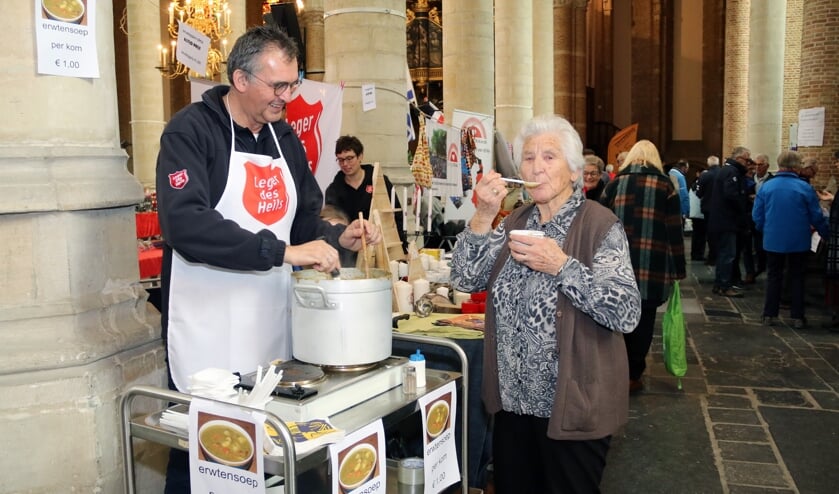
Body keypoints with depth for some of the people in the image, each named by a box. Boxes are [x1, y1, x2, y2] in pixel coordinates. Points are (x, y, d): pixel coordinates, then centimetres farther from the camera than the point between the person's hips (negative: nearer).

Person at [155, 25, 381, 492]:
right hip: (209, 334, -5)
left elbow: (304, 218, 18)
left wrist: (338, 237, -3)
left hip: (273, 325, 6)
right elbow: (186, 224, -24)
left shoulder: (286, 138, 11)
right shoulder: (191, 131, -9)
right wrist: (283, 251, -27)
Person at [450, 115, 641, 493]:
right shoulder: (516, 222, 6)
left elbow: (627, 314, -20)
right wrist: (484, 215, -14)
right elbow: (465, 279, -3)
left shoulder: (599, 225, -12)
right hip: (514, 400, 6)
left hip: (571, 406, -5)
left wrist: (561, 266, -26)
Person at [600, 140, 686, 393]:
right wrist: (678, 268, 5)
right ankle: (632, 375, 13)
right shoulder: (665, 186, 2)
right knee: (643, 319, 7)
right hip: (651, 266, -2)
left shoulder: (615, 184, 6)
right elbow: (675, 231, 0)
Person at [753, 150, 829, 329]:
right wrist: (826, 234, 11)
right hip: (798, 241, -1)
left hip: (773, 240, 2)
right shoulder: (805, 188, -12)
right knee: (797, 277, 11)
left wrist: (765, 230, 18)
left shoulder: (766, 187, -6)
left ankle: (770, 315, 13)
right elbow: (817, 217, -6)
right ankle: (797, 317, 13)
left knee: (774, 277, 12)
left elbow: (757, 216, -1)